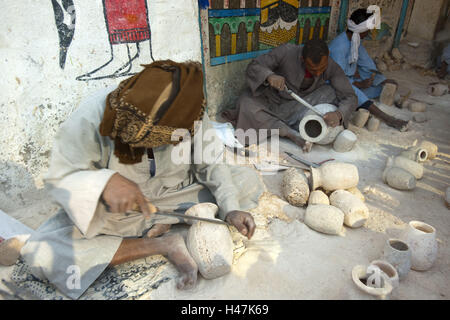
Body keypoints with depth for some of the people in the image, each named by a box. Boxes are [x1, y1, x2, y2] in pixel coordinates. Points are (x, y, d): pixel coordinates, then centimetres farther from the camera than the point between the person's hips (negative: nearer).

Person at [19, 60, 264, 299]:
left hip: (176, 192, 2)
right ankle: (163, 245, -18)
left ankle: (164, 224, -13)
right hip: (117, 208, -1)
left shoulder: (192, 117, -21)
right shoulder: (92, 116, -28)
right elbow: (59, 175, -19)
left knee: (248, 180, -10)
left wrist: (230, 209, -21)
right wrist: (104, 181, -40)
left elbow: (211, 164, -9)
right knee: (40, 254, -23)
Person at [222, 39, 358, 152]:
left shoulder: (332, 67, -19)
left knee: (331, 92, -23)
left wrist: (339, 114, -41)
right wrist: (269, 76, -47)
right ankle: (294, 135, -28)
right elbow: (253, 67, -25)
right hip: (273, 99, -2)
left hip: (300, 105, 2)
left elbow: (350, 97, -18)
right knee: (246, 103, -32)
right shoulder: (287, 51, -26)